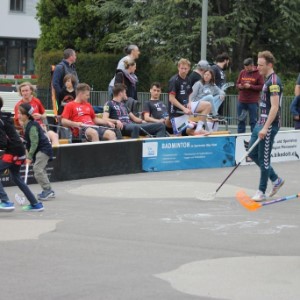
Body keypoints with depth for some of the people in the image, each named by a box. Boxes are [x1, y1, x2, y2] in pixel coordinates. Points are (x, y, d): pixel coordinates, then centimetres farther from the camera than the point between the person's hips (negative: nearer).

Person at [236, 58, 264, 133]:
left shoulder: (258, 74, -5)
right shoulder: (242, 72, 8)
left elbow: (261, 87, -7)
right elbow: (237, 84, 15)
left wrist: (250, 86, -16)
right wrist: (239, 86, -9)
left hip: (253, 102, -4)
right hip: (241, 101, 4)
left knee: (253, 121, 0)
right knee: (241, 120, 8)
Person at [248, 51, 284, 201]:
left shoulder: (274, 82, -17)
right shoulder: (267, 80, 14)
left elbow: (275, 107, -23)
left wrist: (265, 128, -27)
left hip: (269, 125, -10)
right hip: (261, 123, 10)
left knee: (264, 158, -3)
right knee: (253, 153, 13)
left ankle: (261, 192, 7)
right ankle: (276, 180, 23)